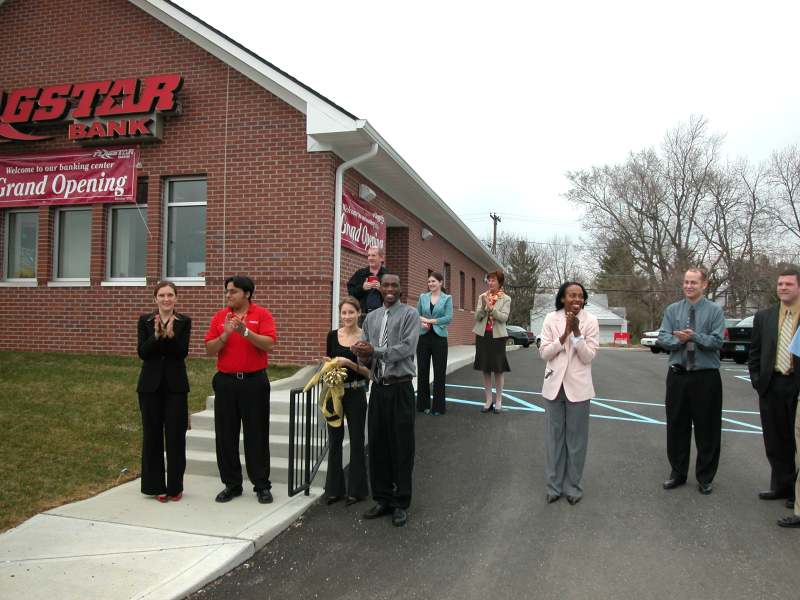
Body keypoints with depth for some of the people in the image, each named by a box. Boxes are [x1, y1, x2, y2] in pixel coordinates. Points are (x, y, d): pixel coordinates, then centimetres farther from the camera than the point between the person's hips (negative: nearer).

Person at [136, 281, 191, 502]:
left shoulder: (184, 322, 1)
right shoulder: (145, 321, 3)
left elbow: (183, 352, -10)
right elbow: (142, 352, -7)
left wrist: (170, 334, -25)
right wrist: (156, 335, -22)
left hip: (175, 384, -1)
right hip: (151, 384, 1)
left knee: (175, 435, 2)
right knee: (152, 434, 6)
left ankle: (175, 486, 14)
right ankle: (156, 485, 18)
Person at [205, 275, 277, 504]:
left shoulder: (262, 314, -2)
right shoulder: (219, 317, 7)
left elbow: (269, 343, -14)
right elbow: (210, 350, 2)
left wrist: (245, 331, -25)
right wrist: (225, 335, -15)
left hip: (254, 381, -3)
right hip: (225, 381, 3)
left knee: (257, 435, 3)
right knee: (226, 435, 8)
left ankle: (262, 486, 14)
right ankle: (232, 484, 21)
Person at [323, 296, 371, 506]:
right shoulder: (332, 335, 3)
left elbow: (369, 371, -8)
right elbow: (327, 362, 13)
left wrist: (349, 363, -20)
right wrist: (329, 363, -9)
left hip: (355, 394, -3)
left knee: (356, 440, 6)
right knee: (334, 439, 10)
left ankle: (356, 489, 19)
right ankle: (334, 488, 23)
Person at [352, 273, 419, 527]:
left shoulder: (409, 315, -3)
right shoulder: (371, 318, 13)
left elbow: (407, 347, -17)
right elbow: (366, 356, 12)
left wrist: (375, 351, -17)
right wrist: (362, 356, -11)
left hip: (400, 388, -5)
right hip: (378, 387, 5)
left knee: (402, 446, 2)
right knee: (377, 445, 10)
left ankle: (401, 504, 14)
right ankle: (382, 499, 25)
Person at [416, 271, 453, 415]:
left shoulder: (447, 298, 2)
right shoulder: (423, 297, 9)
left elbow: (449, 317, -9)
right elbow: (416, 315, 9)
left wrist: (430, 321, -14)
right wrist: (421, 322, -12)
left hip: (439, 337, -2)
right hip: (423, 337, 2)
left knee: (439, 371, 1)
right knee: (422, 370, 4)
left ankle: (438, 406, 9)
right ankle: (423, 404, 15)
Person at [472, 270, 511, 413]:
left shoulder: (506, 299, -1)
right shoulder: (482, 297, 6)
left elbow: (504, 317, -11)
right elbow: (477, 317, 1)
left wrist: (491, 308, -22)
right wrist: (483, 306, -15)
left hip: (498, 336, -3)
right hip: (483, 335, 3)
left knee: (499, 369, 2)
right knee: (485, 369, 6)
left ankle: (498, 401, 10)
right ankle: (488, 400, 12)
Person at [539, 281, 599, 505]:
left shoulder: (590, 321, -5)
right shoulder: (551, 319, -2)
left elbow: (589, 357, -8)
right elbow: (544, 353, -5)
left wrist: (576, 332, -19)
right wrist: (565, 334, -16)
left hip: (578, 386, -1)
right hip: (554, 385, 1)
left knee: (576, 438, 7)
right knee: (554, 437, 10)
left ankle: (574, 486, 21)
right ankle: (554, 485, 22)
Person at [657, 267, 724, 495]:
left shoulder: (714, 311, -3)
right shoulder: (672, 309, 5)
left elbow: (717, 341, -12)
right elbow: (662, 338, -3)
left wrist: (694, 336, -26)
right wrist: (679, 340, -22)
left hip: (706, 376, -2)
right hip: (677, 375, 3)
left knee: (707, 428, 7)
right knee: (676, 425, 11)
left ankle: (705, 477, 22)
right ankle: (677, 473, 26)